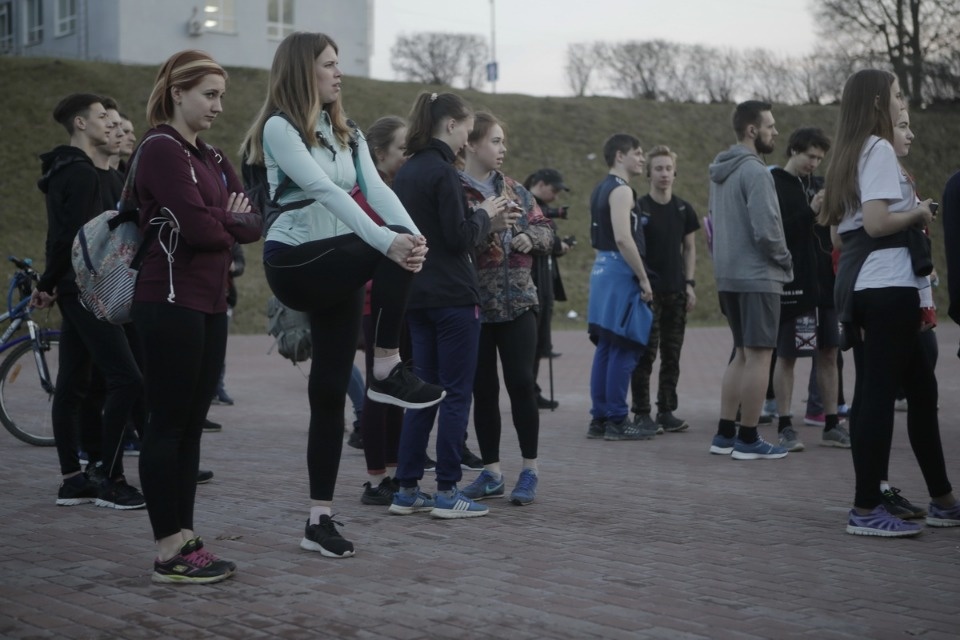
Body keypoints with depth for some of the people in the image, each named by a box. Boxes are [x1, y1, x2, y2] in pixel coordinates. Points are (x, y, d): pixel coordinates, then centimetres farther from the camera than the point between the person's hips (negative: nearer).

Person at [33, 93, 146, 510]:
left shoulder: (66, 171, 19)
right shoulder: (81, 172, -13)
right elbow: (72, 236, -20)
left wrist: (50, 285, 15)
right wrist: (49, 285, -10)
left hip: (76, 291, 11)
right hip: (85, 289, -11)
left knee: (71, 386, 9)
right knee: (125, 380, -11)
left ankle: (72, 480, 12)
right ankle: (111, 480, -9)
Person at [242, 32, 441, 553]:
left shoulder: (346, 134, 14)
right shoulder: (279, 127, -8)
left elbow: (376, 189, -2)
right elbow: (325, 191, -22)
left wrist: (415, 235, -22)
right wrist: (389, 240, -32)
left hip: (336, 270, 7)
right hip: (292, 263, -7)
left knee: (331, 393, 2)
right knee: (393, 246, -28)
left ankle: (319, 519, 7)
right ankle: (388, 372, -18)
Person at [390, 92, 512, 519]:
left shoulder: (406, 172, 12)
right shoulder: (442, 171, -14)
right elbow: (458, 236, -18)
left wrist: (486, 224, 13)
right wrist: (485, 215, 0)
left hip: (418, 296, 8)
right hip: (452, 296, -8)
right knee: (456, 392, -1)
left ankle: (407, 490, 14)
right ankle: (447, 493, 1)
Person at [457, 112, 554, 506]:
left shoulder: (513, 189, 11)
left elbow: (545, 230, 15)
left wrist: (531, 238, -5)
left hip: (517, 301, 3)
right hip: (473, 306, -3)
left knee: (521, 383, -1)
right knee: (483, 388, 5)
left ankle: (529, 470, 10)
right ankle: (491, 473, 16)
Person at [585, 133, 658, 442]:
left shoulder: (602, 189, 18)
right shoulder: (621, 190, -12)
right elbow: (623, 238, -22)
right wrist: (644, 278, -18)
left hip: (603, 269, 10)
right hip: (621, 273, -10)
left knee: (606, 349, 11)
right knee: (624, 350, -7)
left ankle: (600, 418, 13)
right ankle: (617, 421, -6)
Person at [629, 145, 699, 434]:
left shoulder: (684, 210, 9)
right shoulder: (638, 209, -4)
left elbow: (690, 249, 14)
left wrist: (690, 284, 5)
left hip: (676, 291, 4)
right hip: (648, 291, -4)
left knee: (671, 356, 8)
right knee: (645, 355, -3)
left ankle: (666, 411, 15)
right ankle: (642, 413, 1)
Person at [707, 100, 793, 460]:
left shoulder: (720, 173, 14)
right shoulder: (755, 171, -15)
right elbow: (766, 229, -20)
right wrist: (785, 261, -5)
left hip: (728, 276, 9)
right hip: (757, 276, -9)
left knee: (742, 354, 14)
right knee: (759, 356, -3)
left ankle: (725, 434, 14)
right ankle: (748, 440, 0)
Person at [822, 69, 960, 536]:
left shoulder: (849, 153, 19)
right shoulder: (879, 149, -9)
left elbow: (838, 224, 21)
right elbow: (877, 222, -20)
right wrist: (918, 212, -4)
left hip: (858, 285, 10)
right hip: (887, 285, -10)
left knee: (920, 386, 14)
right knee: (880, 392, -7)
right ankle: (866, 510, -3)